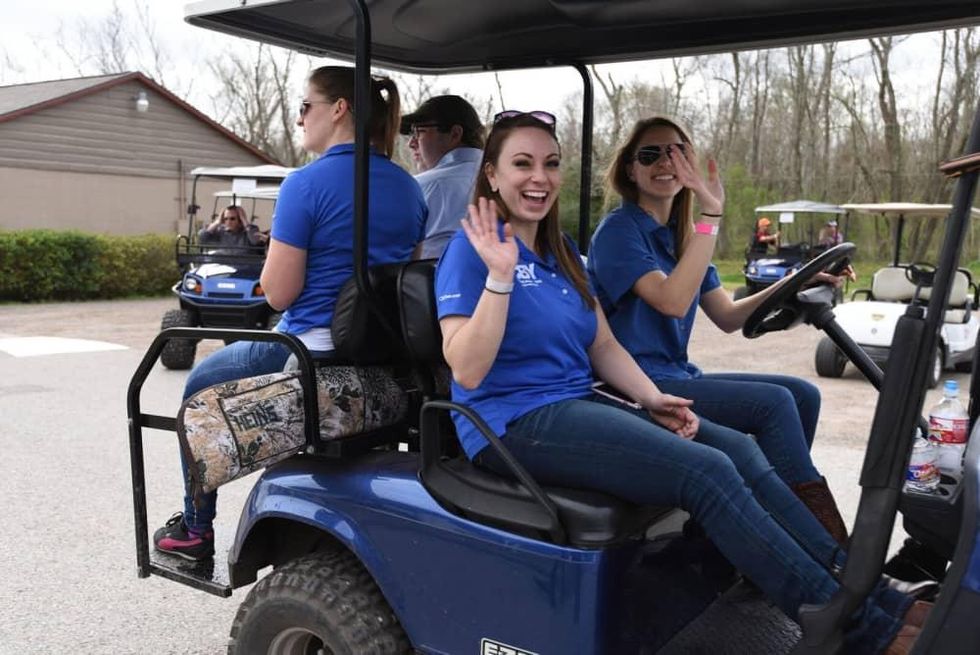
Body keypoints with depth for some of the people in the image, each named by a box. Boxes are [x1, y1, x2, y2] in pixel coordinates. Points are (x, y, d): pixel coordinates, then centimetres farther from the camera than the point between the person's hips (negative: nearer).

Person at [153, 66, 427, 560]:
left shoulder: (306, 184, -16)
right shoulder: (409, 187, 5)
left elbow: (278, 292, -16)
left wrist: (277, 249, 4)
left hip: (314, 348, -7)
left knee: (200, 386, 22)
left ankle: (195, 530, 30)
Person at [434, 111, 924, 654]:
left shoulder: (560, 251, 15)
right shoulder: (471, 250, -9)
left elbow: (603, 345, 14)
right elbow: (466, 371, -18)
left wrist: (653, 399, -2)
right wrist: (499, 276, -26)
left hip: (577, 405, 8)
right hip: (514, 423, -8)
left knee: (739, 449, -8)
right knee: (707, 473, -20)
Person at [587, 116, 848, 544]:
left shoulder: (682, 234, 14)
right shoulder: (619, 230, -11)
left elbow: (727, 317, 12)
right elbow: (672, 301, -26)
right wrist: (711, 216, -26)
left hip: (678, 376, 9)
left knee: (802, 395, 1)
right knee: (772, 403, -19)